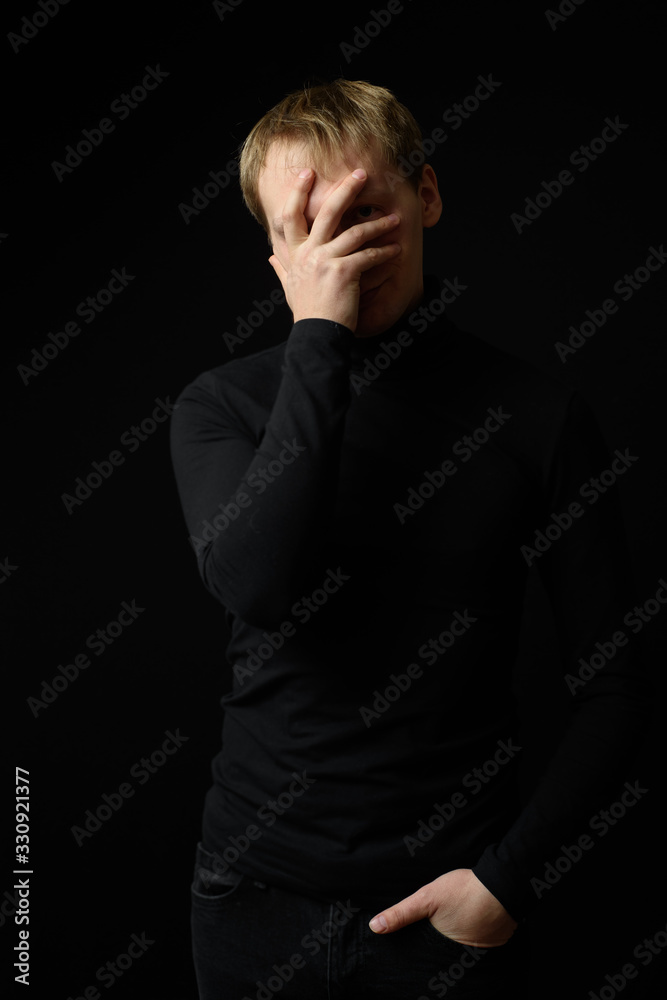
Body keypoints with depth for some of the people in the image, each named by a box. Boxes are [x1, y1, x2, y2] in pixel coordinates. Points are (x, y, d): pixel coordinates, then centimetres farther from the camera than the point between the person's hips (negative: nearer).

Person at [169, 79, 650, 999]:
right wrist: (319, 336, -22)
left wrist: (510, 873, -9)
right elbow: (257, 586, -24)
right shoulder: (221, 404, -4)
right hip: (258, 887, 1)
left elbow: (611, 691, -3)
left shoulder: (540, 414, -7)